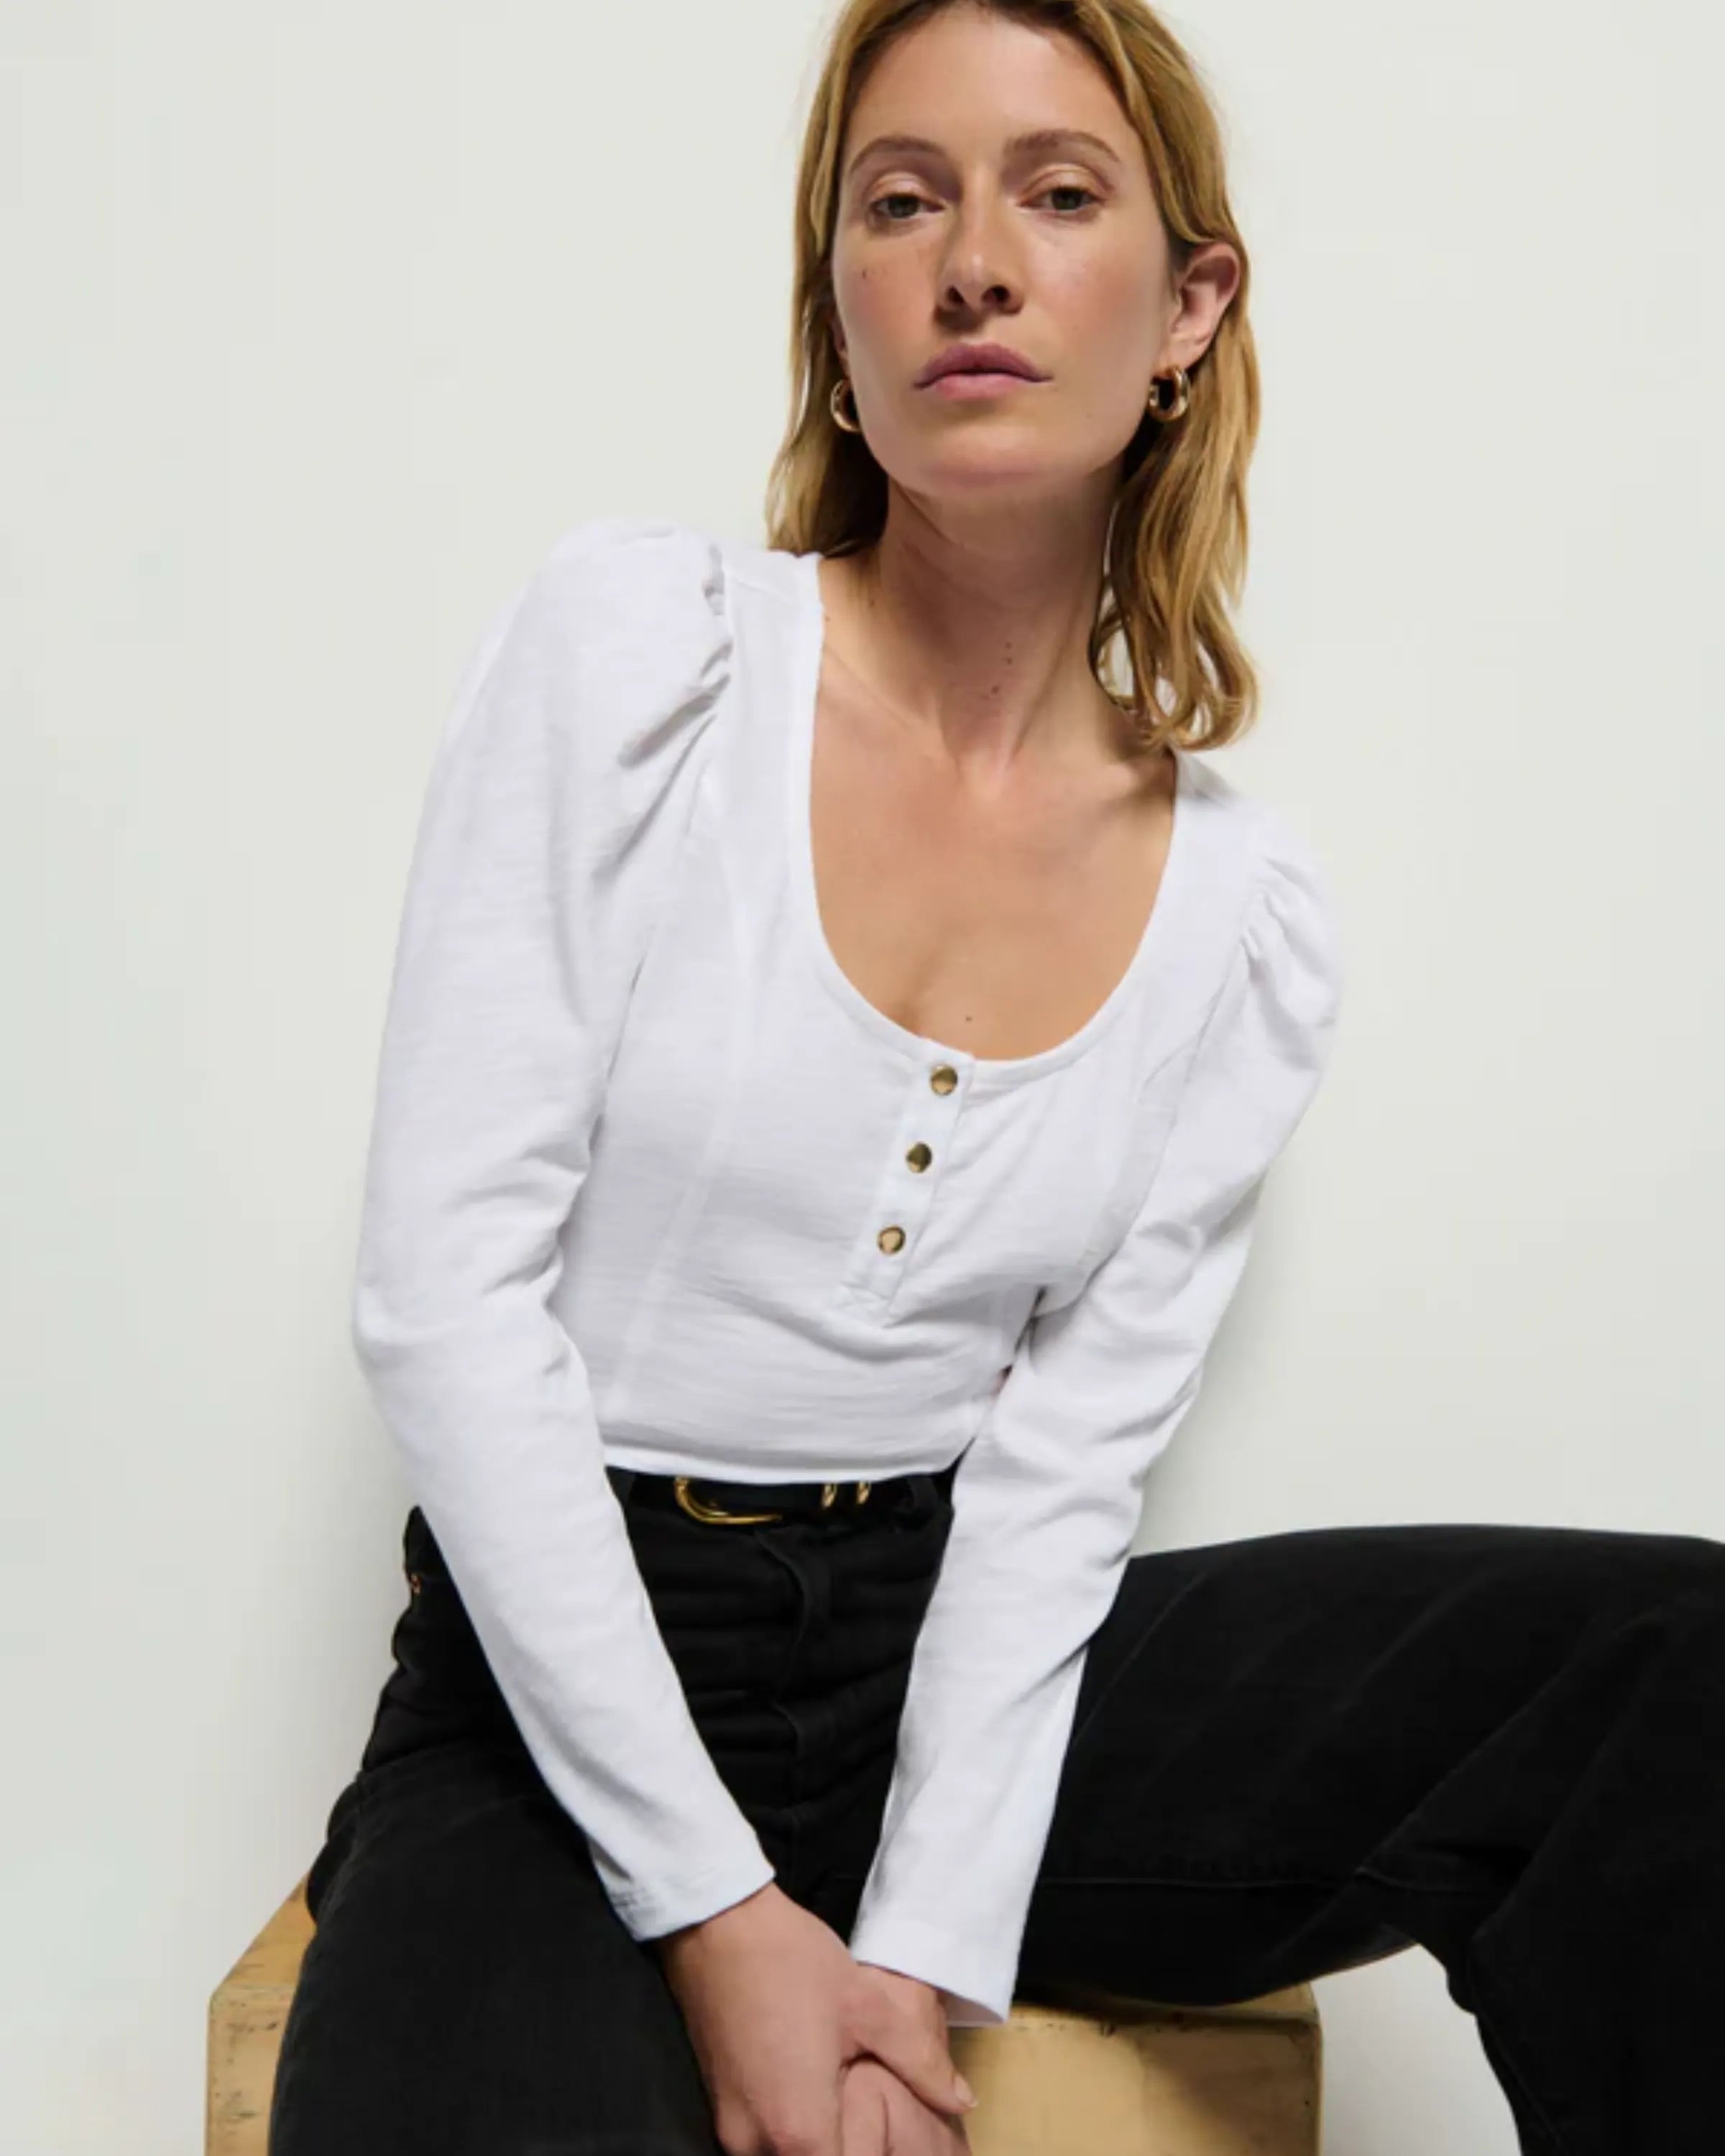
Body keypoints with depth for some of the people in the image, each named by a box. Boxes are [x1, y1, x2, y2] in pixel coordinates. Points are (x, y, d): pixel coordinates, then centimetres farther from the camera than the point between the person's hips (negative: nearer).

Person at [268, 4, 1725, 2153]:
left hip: (967, 1662, 3)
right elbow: (445, 1289, -13)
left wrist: (922, 1957, -15)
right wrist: (719, 1912, -16)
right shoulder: (636, 642, -8)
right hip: (564, 1684, -3)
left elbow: (1064, 1466, -1)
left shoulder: (1251, 922, 1)